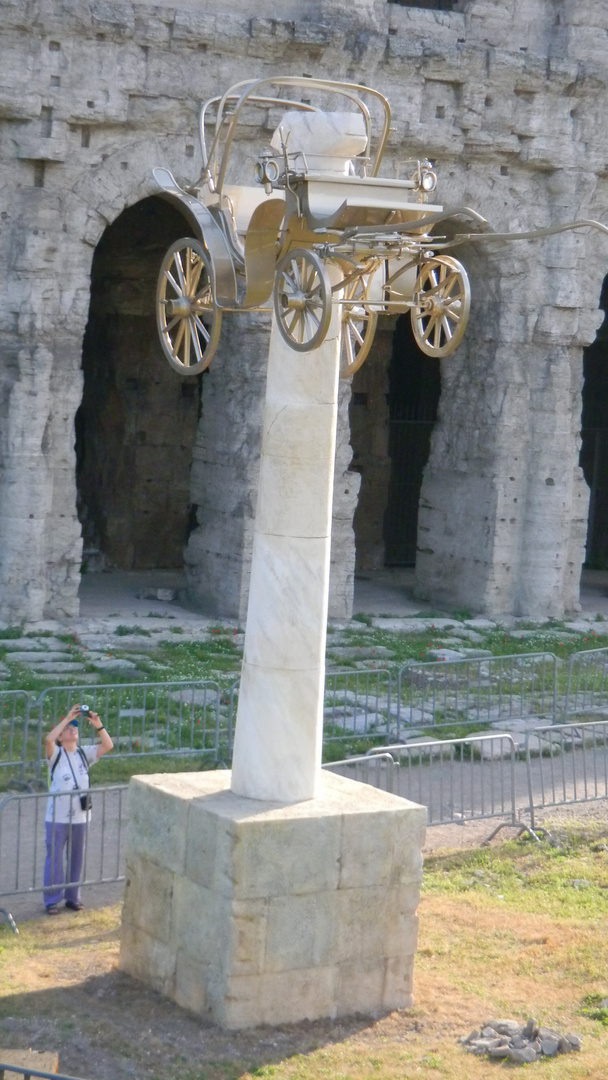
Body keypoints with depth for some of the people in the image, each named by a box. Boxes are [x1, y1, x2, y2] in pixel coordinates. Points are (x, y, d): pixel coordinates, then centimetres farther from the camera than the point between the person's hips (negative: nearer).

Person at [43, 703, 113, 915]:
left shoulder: (84, 754, 5)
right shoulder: (55, 754, -5)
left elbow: (108, 746, -6)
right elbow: (48, 739, -26)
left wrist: (98, 725, -19)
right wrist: (67, 718, -25)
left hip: (80, 817, 4)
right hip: (57, 818, -3)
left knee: (76, 859, 12)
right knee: (54, 859, 2)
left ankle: (72, 897, 25)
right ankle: (51, 900, 11)